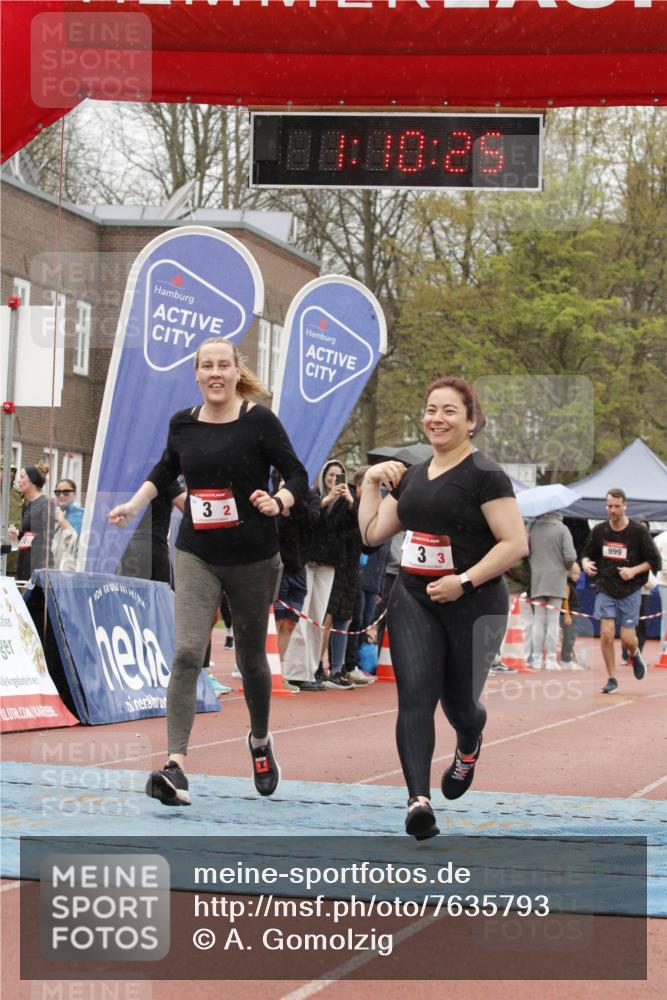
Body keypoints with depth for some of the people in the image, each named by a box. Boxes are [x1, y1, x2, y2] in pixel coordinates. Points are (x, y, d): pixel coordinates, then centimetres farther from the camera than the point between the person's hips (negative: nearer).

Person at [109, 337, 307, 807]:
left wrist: (277, 502, -26)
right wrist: (134, 504, 11)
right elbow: (167, 468, 23)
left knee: (251, 657, 14)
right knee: (187, 653, -17)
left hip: (253, 557, -2)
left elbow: (298, 475, -7)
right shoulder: (183, 423, 3)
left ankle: (261, 741, 42)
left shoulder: (259, 420, -9)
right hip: (196, 556, 2)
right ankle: (176, 767, -23)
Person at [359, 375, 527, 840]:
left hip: (473, 605, -5)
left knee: (458, 700, 9)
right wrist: (371, 481, 10)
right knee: (415, 696, -13)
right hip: (414, 599, 5)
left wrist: (464, 581, -19)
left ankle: (468, 749, 46)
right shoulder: (413, 476, 11)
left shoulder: (485, 475, -10)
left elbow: (515, 544, -15)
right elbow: (373, 533, 18)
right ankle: (419, 799, -20)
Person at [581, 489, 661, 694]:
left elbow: (654, 561, -2)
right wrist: (586, 563, -8)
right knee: (606, 633, -10)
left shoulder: (638, 531, -7)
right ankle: (612, 678, 4)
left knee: (627, 637, -3)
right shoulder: (599, 530, 1)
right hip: (605, 589, 2)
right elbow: (588, 553, 15)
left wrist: (634, 570, -17)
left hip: (630, 591, -2)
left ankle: (635, 655, 35)